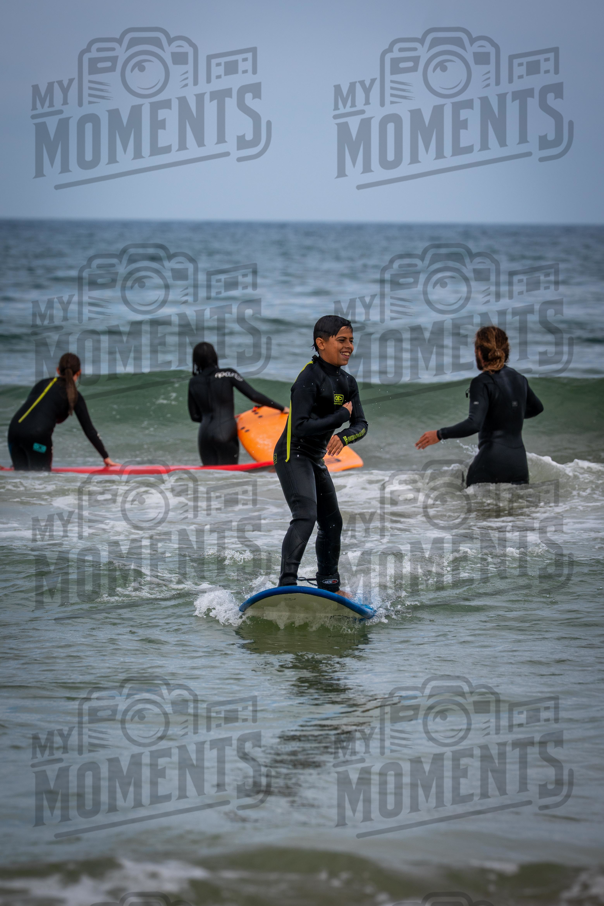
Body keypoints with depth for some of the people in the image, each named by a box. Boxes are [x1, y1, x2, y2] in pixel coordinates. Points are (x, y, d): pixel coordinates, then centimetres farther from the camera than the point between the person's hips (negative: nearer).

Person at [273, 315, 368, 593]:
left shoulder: (347, 382, 7)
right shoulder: (309, 379, -20)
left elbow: (361, 425, 0)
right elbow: (301, 427, -27)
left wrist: (343, 437, -22)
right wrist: (341, 415, -21)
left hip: (316, 460, 9)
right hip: (293, 455, -9)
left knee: (332, 523, 17)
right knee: (306, 515, -26)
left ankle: (329, 586, 32)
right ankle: (287, 583, -33)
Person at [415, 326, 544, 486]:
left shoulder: (483, 383, -10)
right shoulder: (519, 379, 12)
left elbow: (474, 424, -21)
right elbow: (537, 407, 31)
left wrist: (440, 434, -14)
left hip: (491, 462, -6)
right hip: (519, 462, 6)